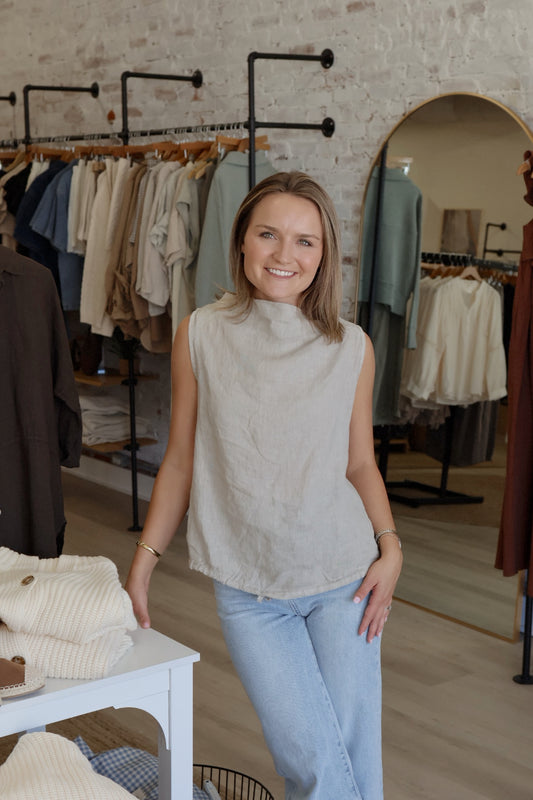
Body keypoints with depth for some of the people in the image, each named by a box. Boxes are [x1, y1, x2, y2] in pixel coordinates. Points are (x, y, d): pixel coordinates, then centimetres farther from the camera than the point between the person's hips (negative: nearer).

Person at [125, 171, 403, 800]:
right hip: (248, 589, -1)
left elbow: (360, 463, 9)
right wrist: (142, 561, 6)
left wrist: (390, 546, -5)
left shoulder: (352, 348, -1)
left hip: (344, 579, 1)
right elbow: (181, 459, 5)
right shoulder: (201, 334, -3)